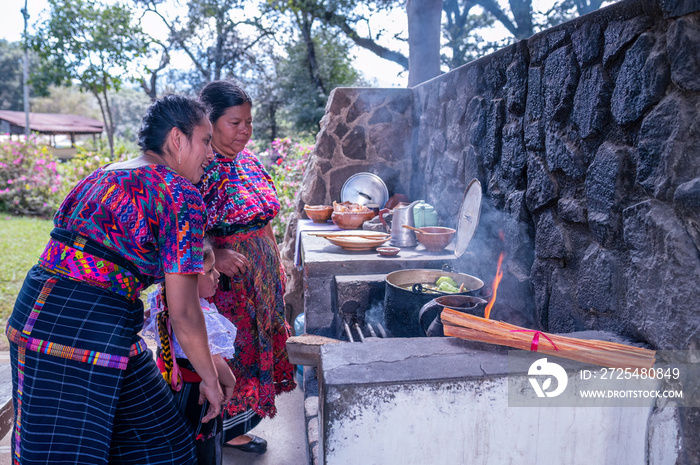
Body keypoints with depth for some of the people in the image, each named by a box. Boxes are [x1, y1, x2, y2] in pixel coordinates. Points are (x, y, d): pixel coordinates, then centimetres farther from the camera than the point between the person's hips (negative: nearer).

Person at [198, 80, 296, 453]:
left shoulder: (248, 161, 9)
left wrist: (276, 266, 18)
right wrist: (213, 256, -33)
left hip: (258, 281, 8)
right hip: (219, 282, -8)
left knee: (252, 346, 17)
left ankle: (233, 431, 35)